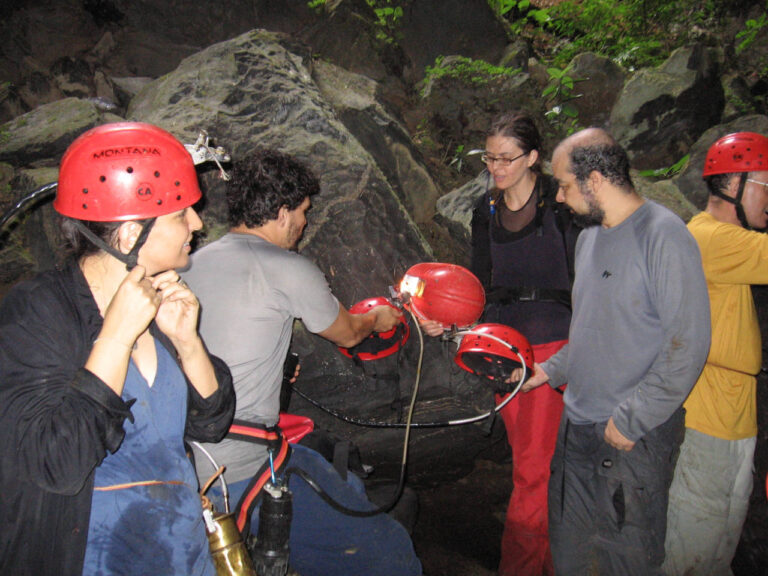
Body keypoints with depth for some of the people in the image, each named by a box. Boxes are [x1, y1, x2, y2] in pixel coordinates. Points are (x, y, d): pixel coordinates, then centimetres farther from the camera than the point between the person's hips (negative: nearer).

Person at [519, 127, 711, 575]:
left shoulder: (663, 235, -15)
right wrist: (551, 370, 13)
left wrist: (630, 421, -17)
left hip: (635, 437, -7)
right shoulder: (589, 236, 10)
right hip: (578, 424, 7)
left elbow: (688, 345, -19)